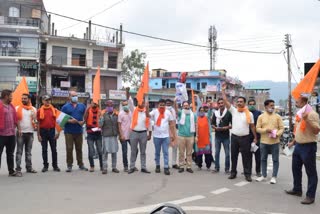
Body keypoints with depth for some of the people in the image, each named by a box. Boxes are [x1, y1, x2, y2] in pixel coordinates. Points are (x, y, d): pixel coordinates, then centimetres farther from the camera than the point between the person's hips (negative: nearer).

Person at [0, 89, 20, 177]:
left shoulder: (11, 106, 14)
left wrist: (18, 128, 17)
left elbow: (15, 118, 19)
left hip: (11, 134, 7)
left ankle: (11, 171, 21)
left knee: (10, 154, 14)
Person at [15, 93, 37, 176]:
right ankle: (18, 169, -4)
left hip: (30, 132, 3)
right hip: (20, 132, -3)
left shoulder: (33, 109, 9)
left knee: (28, 151, 12)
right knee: (19, 152, -5)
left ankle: (29, 167, 19)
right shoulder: (17, 108, 1)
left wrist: (35, 125, -3)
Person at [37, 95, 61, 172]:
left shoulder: (54, 110, 4)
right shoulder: (39, 110, 1)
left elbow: (56, 121, 5)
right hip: (43, 131, 0)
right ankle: (45, 166, 15)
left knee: (54, 149, 4)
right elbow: (38, 123, 1)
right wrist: (38, 135, -2)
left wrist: (58, 132, -3)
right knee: (44, 150, 6)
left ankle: (55, 165, 12)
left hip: (52, 131, 1)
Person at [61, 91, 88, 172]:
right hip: (69, 131, -2)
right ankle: (69, 165, 6)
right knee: (69, 149, -2)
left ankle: (81, 164, 18)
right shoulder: (65, 107, 3)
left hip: (79, 131, 3)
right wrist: (69, 121, -16)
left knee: (79, 149, 9)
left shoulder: (82, 106, 12)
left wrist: (83, 121, -5)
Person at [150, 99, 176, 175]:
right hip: (156, 136, 0)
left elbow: (171, 124, 6)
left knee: (166, 152, 0)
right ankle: (157, 166, 25)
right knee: (157, 152, 12)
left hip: (166, 136, 0)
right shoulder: (155, 111, -3)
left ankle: (166, 167, 1)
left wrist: (173, 135, 3)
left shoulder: (168, 112, 1)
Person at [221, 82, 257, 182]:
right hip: (234, 137, 2)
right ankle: (233, 172, 19)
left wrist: (255, 137, 2)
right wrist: (223, 90, -13)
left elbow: (252, 126, 3)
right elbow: (226, 101, -5)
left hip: (245, 138, -2)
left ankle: (247, 174, 9)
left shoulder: (249, 114, 0)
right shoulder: (234, 111, 2)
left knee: (246, 156, 2)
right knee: (233, 156, 9)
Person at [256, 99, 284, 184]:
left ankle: (274, 177, 11)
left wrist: (277, 134, -17)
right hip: (264, 142, 1)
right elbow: (258, 128, 1)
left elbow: (282, 128, 1)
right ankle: (264, 176, 21)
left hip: (275, 142, -1)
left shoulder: (277, 116, 3)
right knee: (263, 159, 10)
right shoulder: (261, 117, 3)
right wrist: (265, 130, -16)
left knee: (275, 160, 2)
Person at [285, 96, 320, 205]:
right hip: (298, 145, 9)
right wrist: (293, 142, 22)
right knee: (296, 169, 19)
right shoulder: (299, 113, 10)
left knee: (311, 172, 1)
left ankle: (310, 196, 9)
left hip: (308, 146, -9)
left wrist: (307, 120, -32)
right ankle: (297, 189, 34)